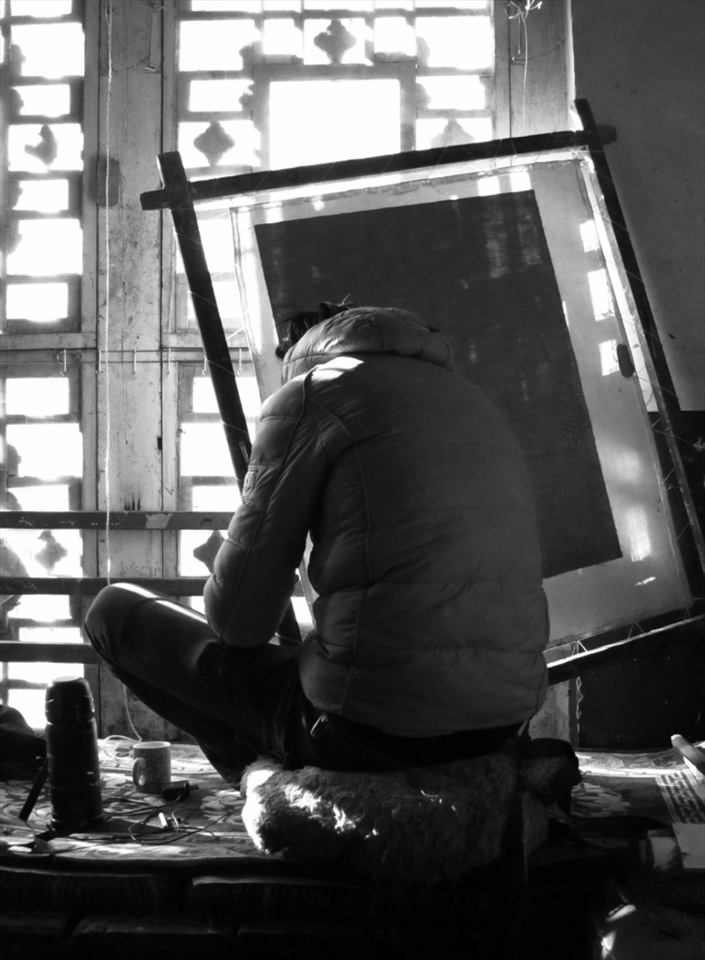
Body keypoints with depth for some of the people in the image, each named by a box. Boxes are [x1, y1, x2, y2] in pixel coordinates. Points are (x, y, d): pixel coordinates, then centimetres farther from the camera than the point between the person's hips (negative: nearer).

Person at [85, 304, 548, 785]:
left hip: (369, 724, -8)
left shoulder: (308, 396, -2)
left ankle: (260, 760, 22)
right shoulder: (478, 404, 19)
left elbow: (237, 616, -4)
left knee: (116, 610, 14)